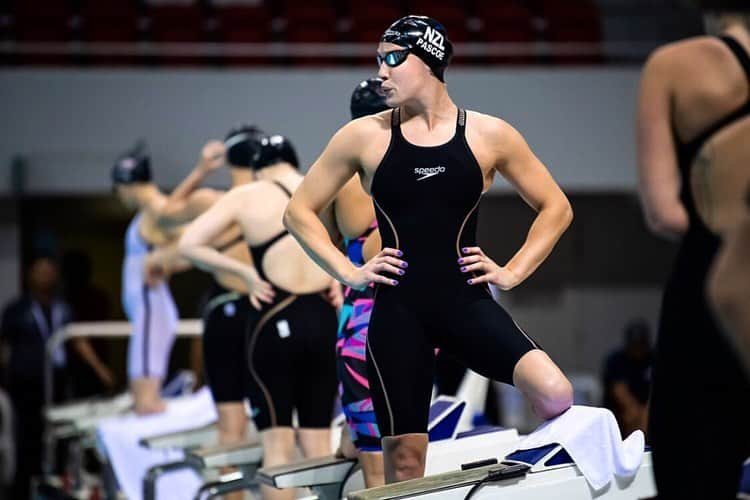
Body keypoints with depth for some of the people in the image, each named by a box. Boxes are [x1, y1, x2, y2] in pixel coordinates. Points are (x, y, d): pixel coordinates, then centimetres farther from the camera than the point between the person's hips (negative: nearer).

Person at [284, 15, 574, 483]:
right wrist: (348, 272, 3)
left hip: (466, 302, 0)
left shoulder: (489, 134, 3)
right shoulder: (365, 136, 3)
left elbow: (555, 207, 12)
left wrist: (513, 272, 3)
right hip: (398, 311, 0)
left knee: (556, 396, -25)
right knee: (404, 461, 1)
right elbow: (300, 211, 12)